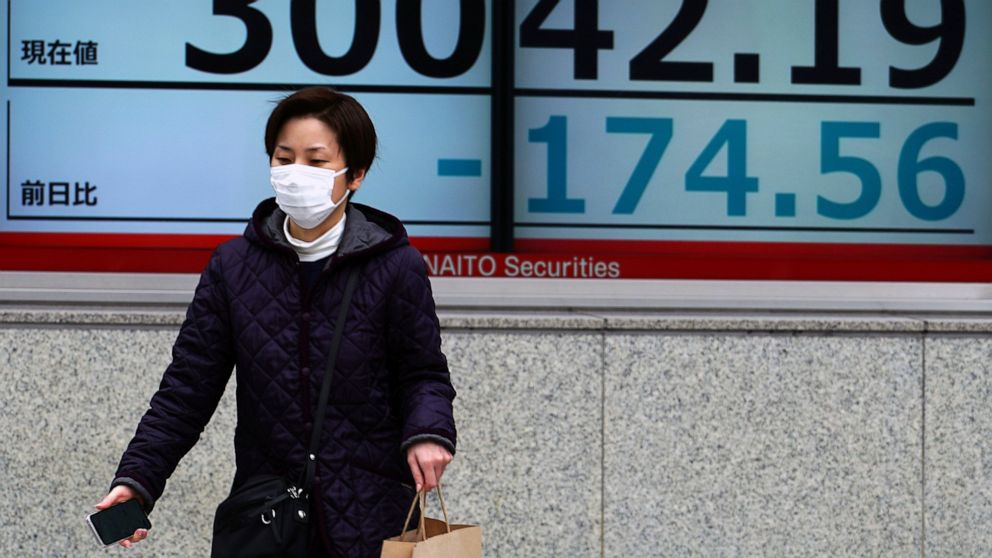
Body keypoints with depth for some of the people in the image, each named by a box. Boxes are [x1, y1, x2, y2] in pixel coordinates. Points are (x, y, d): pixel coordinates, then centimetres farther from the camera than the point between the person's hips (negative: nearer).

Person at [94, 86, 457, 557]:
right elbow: (189, 385, 2)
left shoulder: (396, 267, -4)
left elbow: (423, 374, 2)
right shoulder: (233, 266, 3)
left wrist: (427, 433, -20)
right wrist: (135, 479, -9)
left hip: (370, 518, -1)